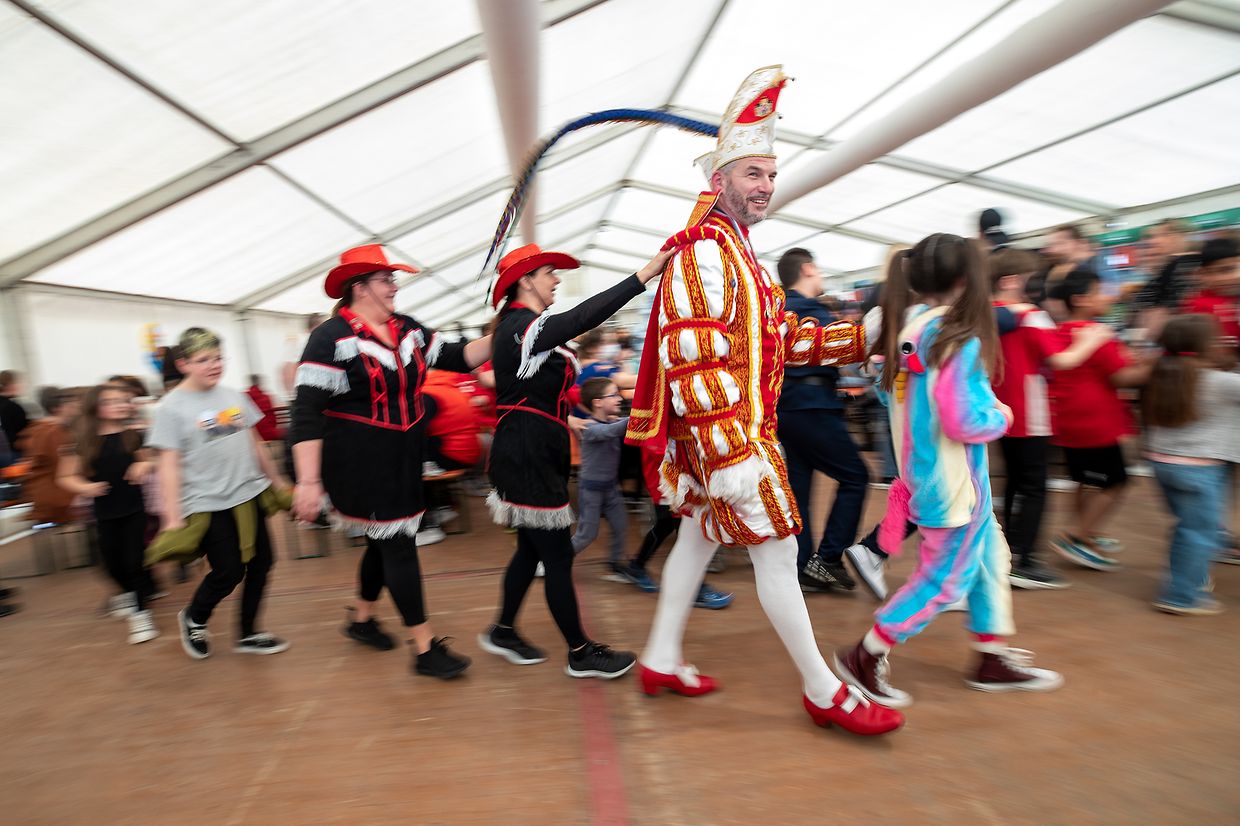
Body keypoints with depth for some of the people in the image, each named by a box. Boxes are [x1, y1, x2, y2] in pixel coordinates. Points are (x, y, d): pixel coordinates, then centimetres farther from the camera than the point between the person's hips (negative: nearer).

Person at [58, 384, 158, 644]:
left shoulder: (134, 436, -3)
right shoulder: (86, 442, -3)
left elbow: (151, 460, 9)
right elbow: (66, 477, 2)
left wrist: (145, 465, -13)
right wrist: (84, 487, -17)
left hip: (134, 509, -1)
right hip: (105, 513, 2)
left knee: (135, 561, -2)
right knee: (113, 564, 14)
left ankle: (141, 613, 13)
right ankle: (126, 592, 46)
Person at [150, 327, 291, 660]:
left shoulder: (234, 396, 8)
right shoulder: (172, 407, -7)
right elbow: (169, 465, -11)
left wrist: (277, 481, 19)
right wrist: (173, 518, -15)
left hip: (249, 496, 5)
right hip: (208, 505, -5)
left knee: (260, 563, 8)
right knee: (228, 573, -1)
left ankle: (247, 635, 25)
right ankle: (193, 619, 31)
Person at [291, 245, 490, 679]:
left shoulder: (408, 329, 6)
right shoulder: (331, 338, -15)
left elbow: (458, 357, 7)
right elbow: (306, 414, -18)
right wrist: (308, 481, -23)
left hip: (404, 460, 7)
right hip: (361, 463, -7)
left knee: (389, 539, 18)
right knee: (398, 545, -4)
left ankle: (362, 619, 43)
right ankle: (425, 649, 9)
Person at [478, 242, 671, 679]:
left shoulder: (521, 327, 15)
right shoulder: (521, 327, -16)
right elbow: (581, 317, -31)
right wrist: (644, 275, -34)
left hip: (534, 454, 10)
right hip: (527, 456, -10)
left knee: (532, 547, 18)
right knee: (557, 554, -1)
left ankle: (503, 632, 34)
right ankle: (581, 654, 12)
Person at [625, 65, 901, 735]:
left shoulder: (734, 253, 18)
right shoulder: (703, 250, -15)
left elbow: (782, 336, 18)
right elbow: (692, 359, -25)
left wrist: (863, 336, 11)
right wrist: (732, 456, -27)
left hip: (733, 430, 11)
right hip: (726, 434, -11)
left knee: (699, 537, 16)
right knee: (777, 550, -1)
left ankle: (662, 661, 31)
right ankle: (824, 693, 16)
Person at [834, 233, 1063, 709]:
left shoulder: (907, 332, 1)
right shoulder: (959, 342, -23)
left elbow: (892, 395, 14)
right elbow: (966, 423, -26)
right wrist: (1002, 417, -5)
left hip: (922, 473, 9)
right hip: (953, 485, -9)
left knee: (990, 558, 22)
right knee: (945, 580, 5)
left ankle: (993, 660, 36)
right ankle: (865, 659, 13)